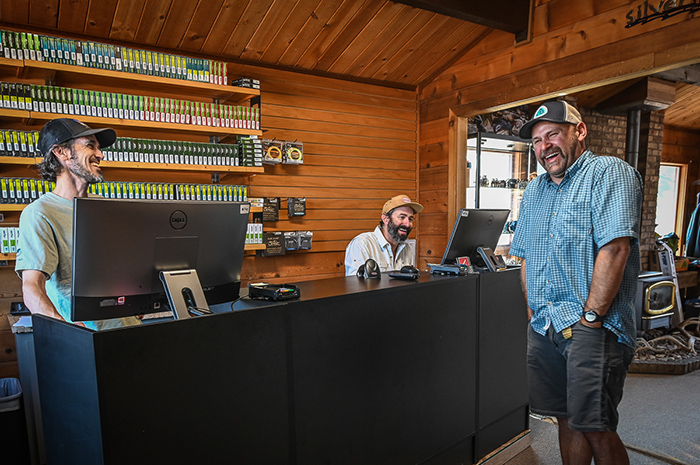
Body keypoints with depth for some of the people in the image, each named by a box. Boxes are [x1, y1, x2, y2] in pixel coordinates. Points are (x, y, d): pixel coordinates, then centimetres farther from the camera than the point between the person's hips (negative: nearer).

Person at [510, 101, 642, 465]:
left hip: (594, 328, -6)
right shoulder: (533, 191, 17)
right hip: (543, 328, 7)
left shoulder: (609, 173, -6)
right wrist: (534, 312, 10)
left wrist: (590, 318, -18)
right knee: (567, 420, 15)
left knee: (596, 429, -2)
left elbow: (614, 248, -17)